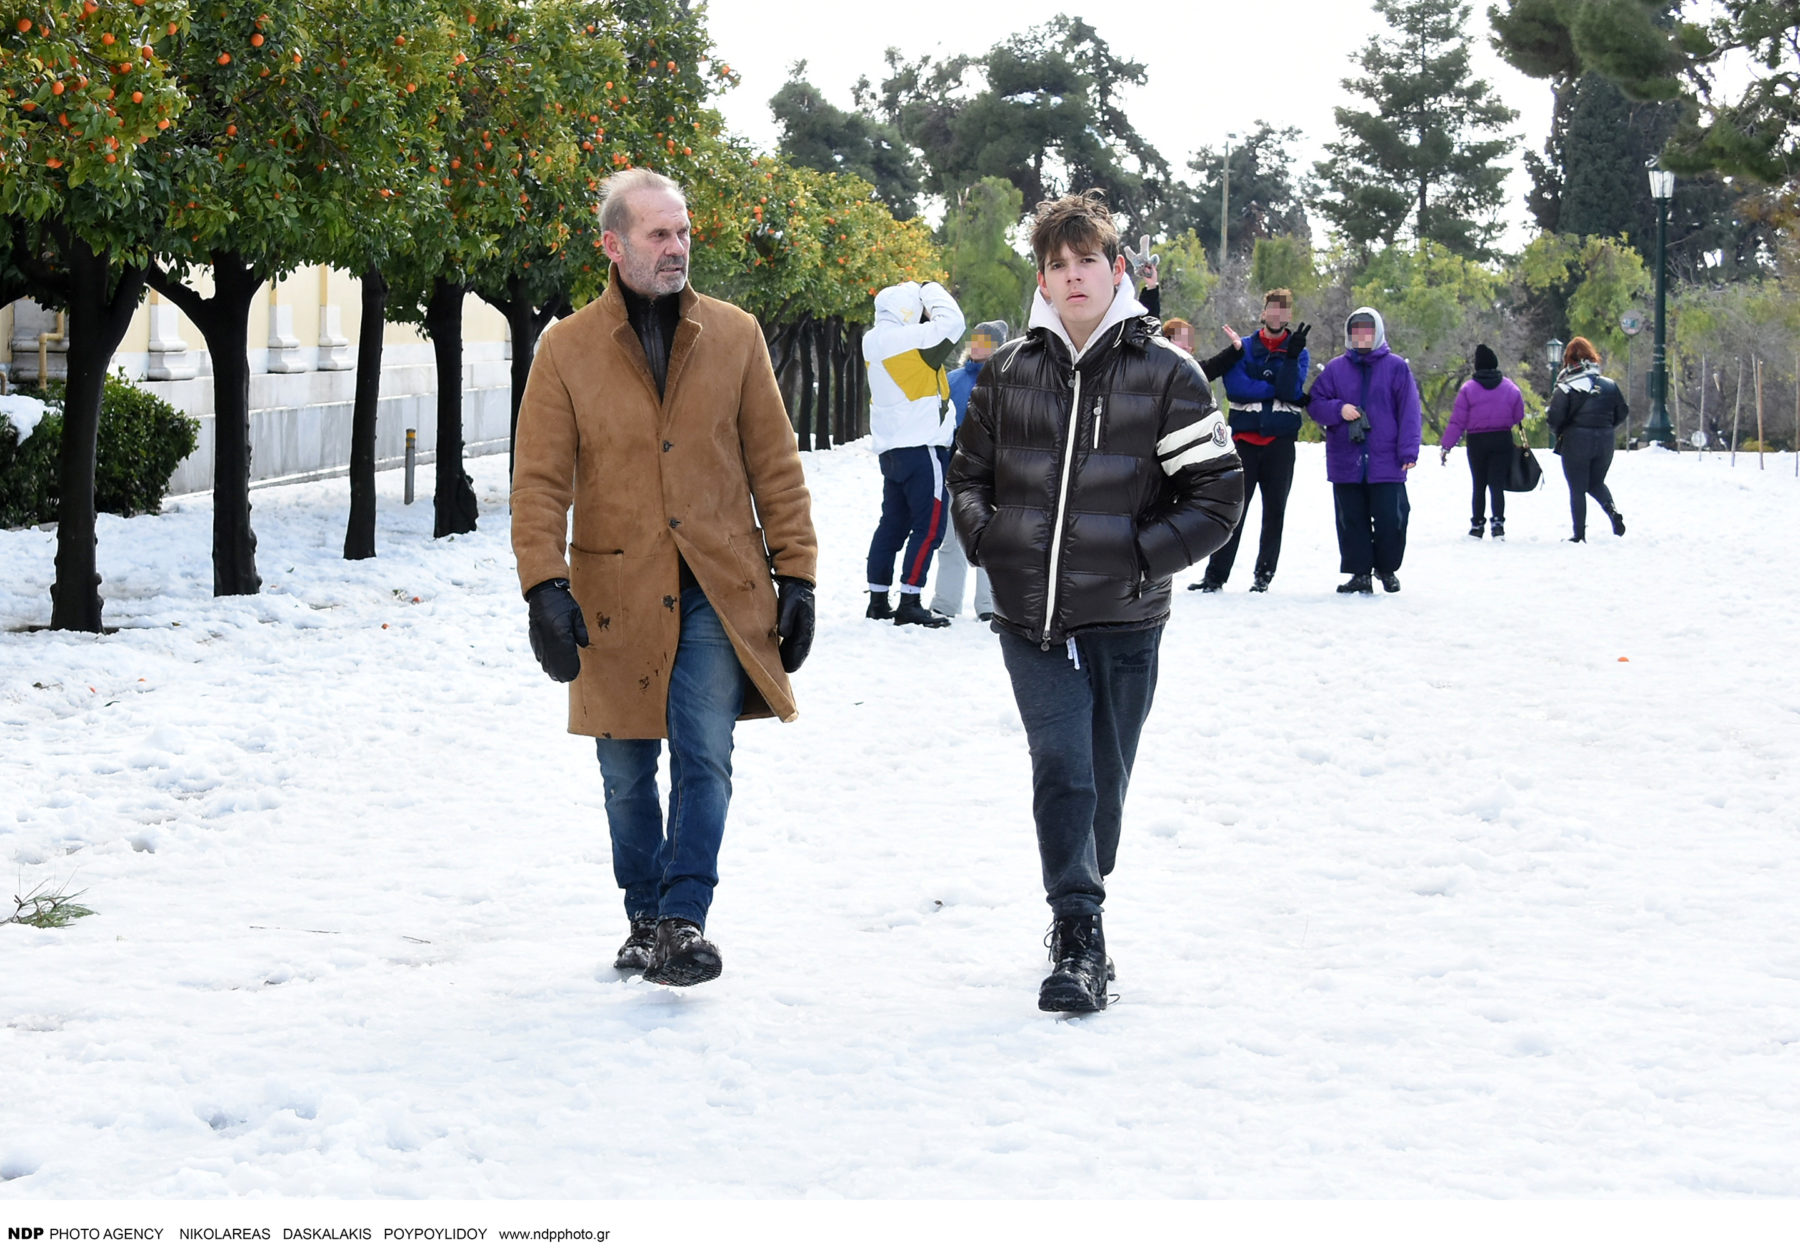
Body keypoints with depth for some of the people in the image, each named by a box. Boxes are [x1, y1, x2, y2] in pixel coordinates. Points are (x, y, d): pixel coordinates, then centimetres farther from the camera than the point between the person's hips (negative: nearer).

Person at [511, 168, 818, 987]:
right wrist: (544, 587, -14)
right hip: (615, 596, 0)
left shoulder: (734, 337, 3)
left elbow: (775, 465, 6)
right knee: (627, 769, 9)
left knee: (704, 754, -10)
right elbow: (538, 482, -2)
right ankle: (645, 918, 24)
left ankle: (686, 920, -4)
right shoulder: (567, 351, -1)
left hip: (716, 592, 0)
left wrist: (795, 574, 2)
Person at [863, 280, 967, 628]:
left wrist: (919, 295, 8)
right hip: (922, 446, -8)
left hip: (890, 449, 8)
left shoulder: (873, 342, 7)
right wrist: (932, 292, 3)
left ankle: (878, 599, 16)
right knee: (930, 524, -4)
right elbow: (950, 322, -11)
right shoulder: (913, 339, -16)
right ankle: (909, 604, -8)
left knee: (894, 522, 15)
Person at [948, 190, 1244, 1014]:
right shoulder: (1008, 371, 6)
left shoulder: (1165, 374, -3)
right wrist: (984, 538, 2)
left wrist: (1141, 556, -12)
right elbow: (968, 472, 19)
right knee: (1061, 768, -12)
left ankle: (1079, 908, 30)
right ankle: (1079, 938, -12)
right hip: (1030, 616, 1)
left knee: (1102, 781, 10)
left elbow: (1217, 497, -3)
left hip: (1123, 622, -1)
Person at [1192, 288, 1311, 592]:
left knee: (1274, 510, 6)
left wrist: (1292, 356, -21)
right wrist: (1277, 390, -12)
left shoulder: (1298, 351, 8)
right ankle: (1215, 574, -4)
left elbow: (1291, 390, -9)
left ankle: (1264, 573, 14)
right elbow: (1235, 387, -10)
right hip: (1245, 439, -1)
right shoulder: (1243, 348, 7)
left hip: (1280, 442, 1)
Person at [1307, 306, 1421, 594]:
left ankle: (1387, 568, 18)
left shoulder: (1396, 367, 4)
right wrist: (1338, 409, -11)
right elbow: (1315, 404, 10)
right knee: (1351, 521, 4)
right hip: (1346, 462, 2)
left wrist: (1408, 451, -8)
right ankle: (1359, 573, 12)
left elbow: (1409, 411, 0)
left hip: (1386, 462, -2)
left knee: (1391, 520, -2)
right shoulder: (1335, 368, 10)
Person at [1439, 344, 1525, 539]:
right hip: (1502, 441, 1)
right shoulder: (1510, 388, 0)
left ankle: (1476, 526, 15)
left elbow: (1457, 422, -8)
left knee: (1479, 486, 12)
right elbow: (1519, 417, 2)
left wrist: (1446, 446, -4)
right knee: (1498, 485, 1)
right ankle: (1498, 522, -14)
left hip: (1477, 442, -1)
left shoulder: (1468, 388, -6)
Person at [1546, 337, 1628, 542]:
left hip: (1576, 442, -4)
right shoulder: (1609, 384, 2)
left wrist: (1559, 434, 8)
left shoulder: (1566, 388, -10)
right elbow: (1622, 413, 8)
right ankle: (1611, 508, -8)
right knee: (1596, 483, 21)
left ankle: (1579, 533, 3)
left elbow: (1554, 419, -13)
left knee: (1577, 489, 6)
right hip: (1605, 443, 4)